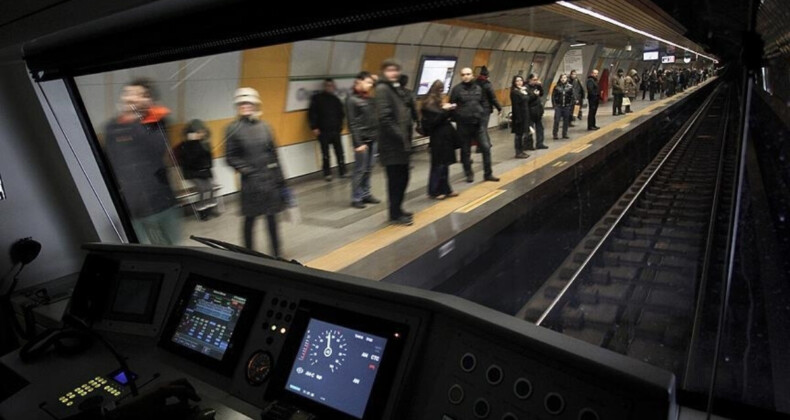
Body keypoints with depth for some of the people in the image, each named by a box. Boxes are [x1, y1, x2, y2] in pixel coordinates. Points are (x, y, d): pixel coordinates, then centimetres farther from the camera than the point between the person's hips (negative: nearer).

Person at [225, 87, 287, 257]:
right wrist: (246, 169, -13)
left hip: (270, 179, 3)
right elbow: (230, 157, -3)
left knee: (271, 217, 10)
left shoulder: (264, 126, 5)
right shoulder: (233, 129, -4)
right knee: (250, 219, 5)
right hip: (250, 181, -3)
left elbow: (273, 154, 8)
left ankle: (276, 254, 20)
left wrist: (280, 179, 8)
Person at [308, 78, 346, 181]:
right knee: (325, 154, 3)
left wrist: (340, 125, 7)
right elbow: (312, 113, -2)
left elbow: (341, 113, 19)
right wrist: (314, 127, -8)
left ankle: (343, 172, 12)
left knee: (339, 152, 3)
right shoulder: (317, 98, 0)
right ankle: (327, 173, 13)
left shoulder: (336, 99, 10)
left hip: (336, 130, 3)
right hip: (323, 131, -3)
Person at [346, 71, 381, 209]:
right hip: (362, 140, -6)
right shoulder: (351, 100, -7)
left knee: (368, 169, 10)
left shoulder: (369, 99, 13)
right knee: (360, 170, -1)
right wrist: (358, 143, -16)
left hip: (373, 139, 6)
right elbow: (352, 124, -11)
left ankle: (366, 194, 20)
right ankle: (356, 198, 7)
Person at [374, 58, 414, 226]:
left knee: (402, 177, 14)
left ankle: (397, 210, 26)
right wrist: (400, 135, -19)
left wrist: (405, 134, 11)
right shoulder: (382, 89, -12)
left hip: (400, 141, 9)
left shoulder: (395, 88, 18)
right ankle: (395, 214, 9)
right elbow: (384, 117, -22)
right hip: (391, 143, -9)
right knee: (396, 179, -2)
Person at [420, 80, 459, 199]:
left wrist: (448, 110, 2)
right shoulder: (429, 104, -11)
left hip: (444, 137, 9)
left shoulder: (437, 102, 15)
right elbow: (434, 120, -20)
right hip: (438, 138, -9)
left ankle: (445, 189, 18)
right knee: (438, 165, -4)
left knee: (444, 164, 12)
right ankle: (434, 191, 4)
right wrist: (444, 110, -18)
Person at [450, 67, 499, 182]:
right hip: (464, 124, -3)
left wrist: (482, 115, 11)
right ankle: (469, 174, 22)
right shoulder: (457, 89, -4)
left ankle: (488, 174, 7)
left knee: (486, 147, -2)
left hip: (478, 123, 3)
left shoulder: (478, 88, 8)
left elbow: (482, 103, 17)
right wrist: (456, 119, -10)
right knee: (465, 151, 7)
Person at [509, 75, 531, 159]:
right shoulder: (514, 92, -12)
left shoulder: (524, 90, 13)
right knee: (519, 134, -3)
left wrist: (527, 117, 13)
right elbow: (515, 106, -18)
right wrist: (518, 118, -22)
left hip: (525, 116, 8)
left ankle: (521, 151, 21)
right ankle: (518, 153, 3)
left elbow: (527, 103, 16)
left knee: (522, 134, 13)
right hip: (519, 116, -8)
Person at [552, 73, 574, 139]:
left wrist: (571, 105, -2)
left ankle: (565, 134, 17)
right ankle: (555, 134, 3)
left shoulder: (570, 87, 2)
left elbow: (572, 96, 5)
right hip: (558, 106, -2)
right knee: (556, 121, -5)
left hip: (567, 106, 2)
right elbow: (553, 96, 1)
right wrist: (554, 105, -5)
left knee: (566, 121, 8)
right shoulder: (557, 87, -1)